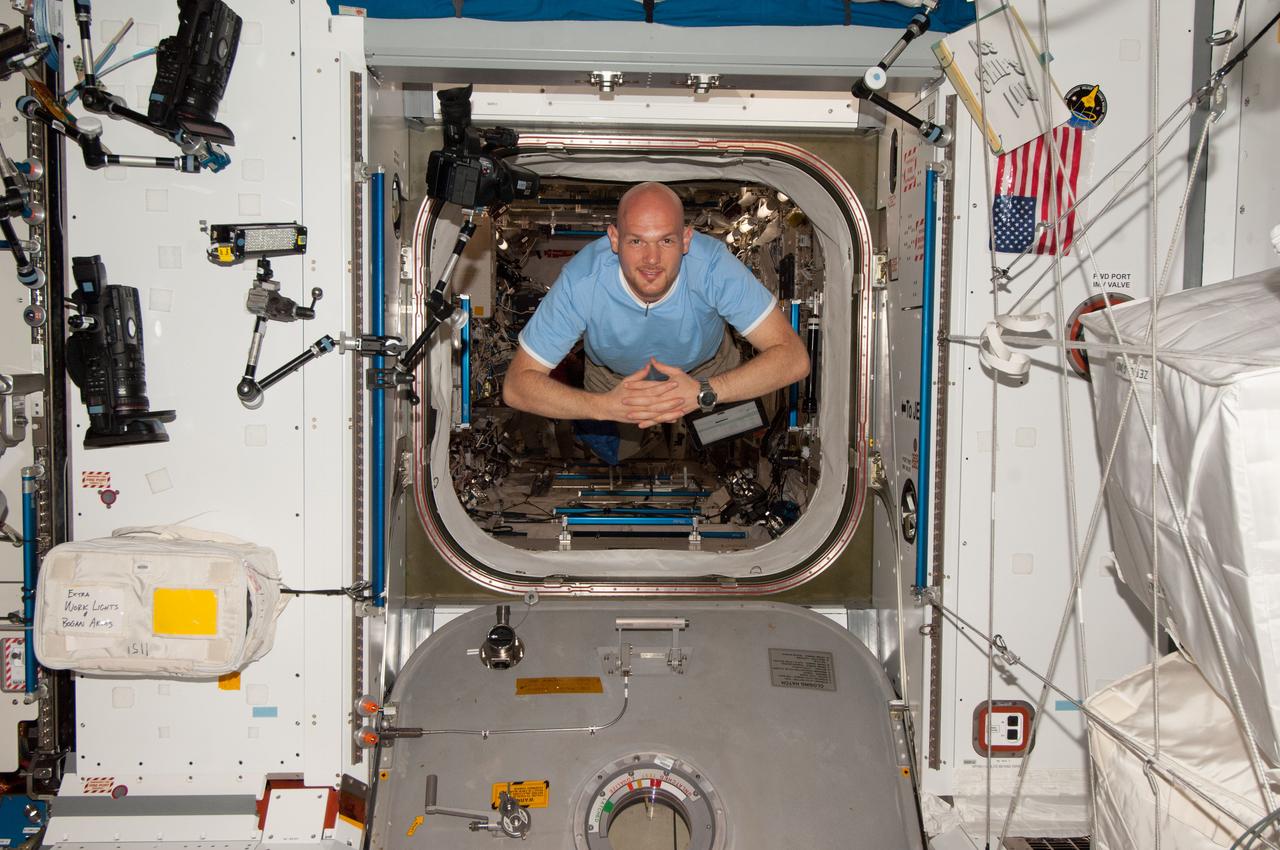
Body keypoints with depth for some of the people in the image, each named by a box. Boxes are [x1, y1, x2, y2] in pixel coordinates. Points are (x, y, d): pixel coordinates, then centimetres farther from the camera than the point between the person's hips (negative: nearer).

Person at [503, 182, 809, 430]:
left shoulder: (714, 266, -33)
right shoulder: (581, 280, -33)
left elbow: (793, 358, -31)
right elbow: (517, 385, -27)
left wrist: (704, 393, -45)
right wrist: (605, 406, -44)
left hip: (709, 374, 0)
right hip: (613, 384, 0)